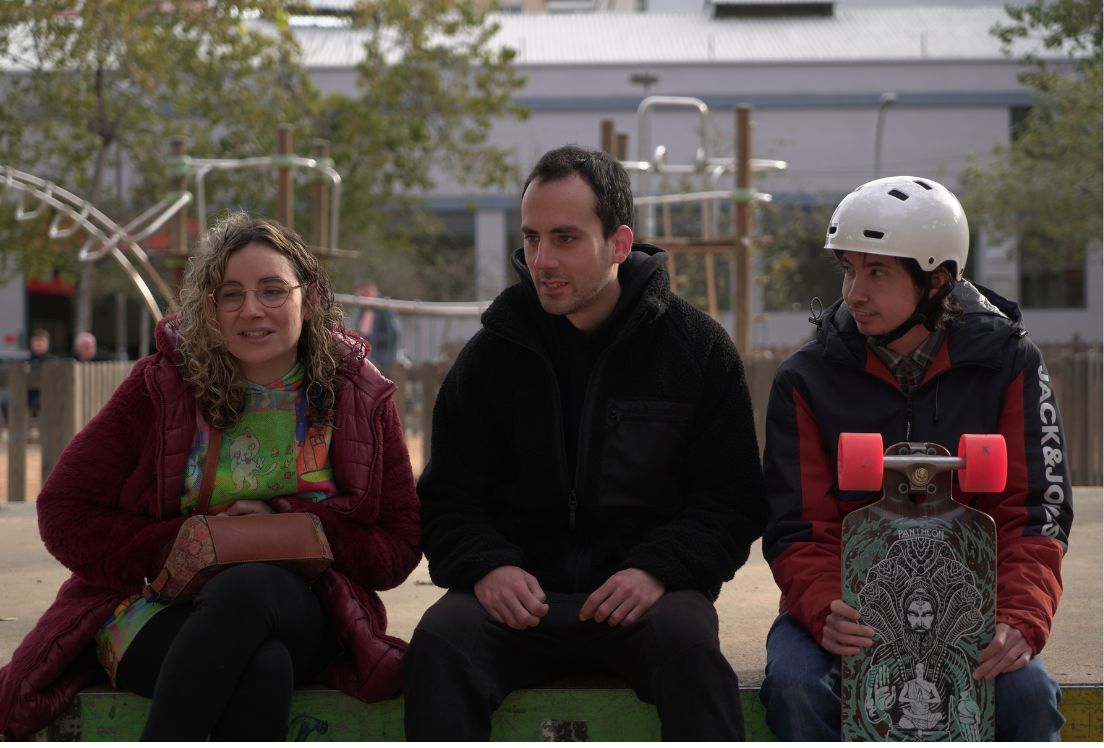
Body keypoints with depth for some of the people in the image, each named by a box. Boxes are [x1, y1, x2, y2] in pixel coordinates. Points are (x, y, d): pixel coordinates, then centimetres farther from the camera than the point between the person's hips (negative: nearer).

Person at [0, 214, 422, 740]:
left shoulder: (361, 397, 9)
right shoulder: (160, 386, 5)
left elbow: (400, 544, 6)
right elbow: (65, 511, 4)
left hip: (301, 618, 1)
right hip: (157, 610, -1)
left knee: (250, 587, -38)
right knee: (262, 668, -39)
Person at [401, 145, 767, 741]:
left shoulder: (698, 348, 5)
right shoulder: (493, 354, 11)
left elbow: (734, 501, 5)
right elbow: (448, 497, 12)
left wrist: (657, 569, -14)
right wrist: (487, 565, -11)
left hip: (646, 591, -1)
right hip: (520, 594, 1)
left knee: (690, 647, -35)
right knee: (438, 645, -30)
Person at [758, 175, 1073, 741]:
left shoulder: (1008, 365, 0)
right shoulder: (807, 378, 0)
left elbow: (1033, 517, -3)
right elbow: (798, 531, -4)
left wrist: (1021, 621, -23)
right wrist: (827, 612, -27)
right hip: (850, 601, 0)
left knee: (1026, 692, -30)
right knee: (793, 684, -31)